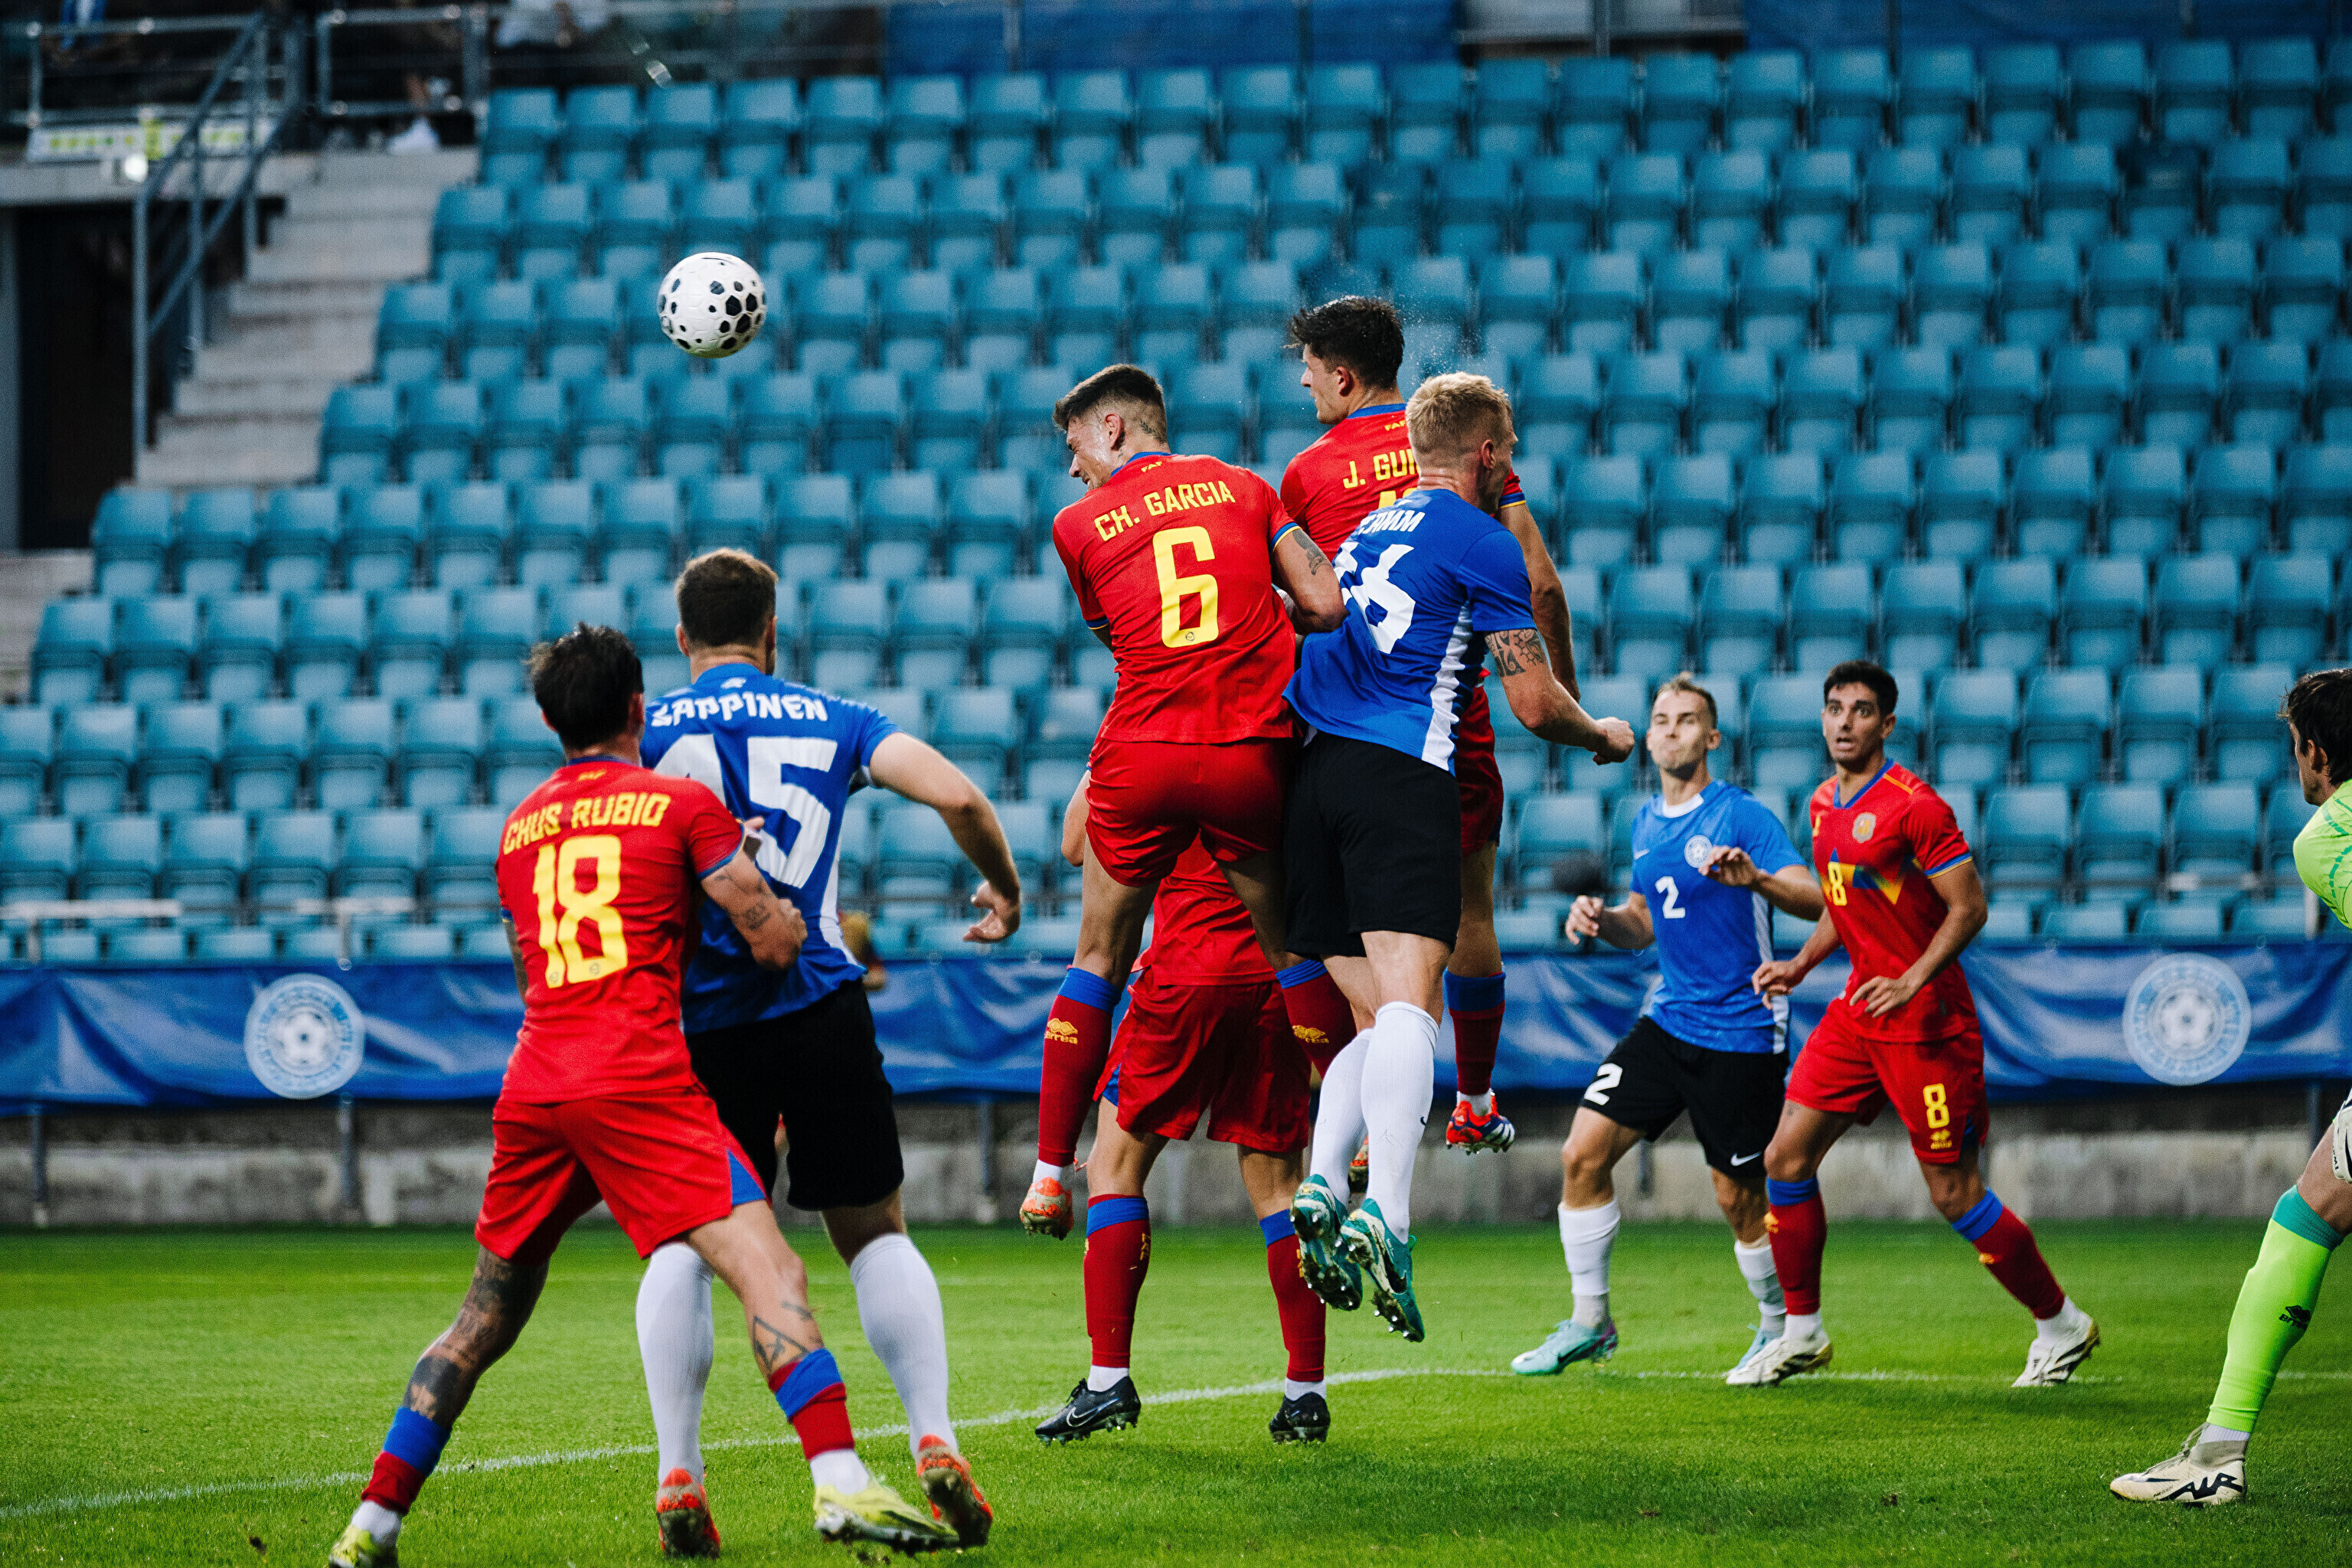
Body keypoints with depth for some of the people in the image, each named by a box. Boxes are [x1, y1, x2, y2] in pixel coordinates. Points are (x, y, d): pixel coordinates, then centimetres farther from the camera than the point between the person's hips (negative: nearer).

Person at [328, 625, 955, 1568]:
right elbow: (773, 943, 0)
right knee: (767, 1273, -12)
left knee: (487, 1315, 18)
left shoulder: (520, 828, 20)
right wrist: (802, 914, 23)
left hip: (531, 1088, 6)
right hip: (639, 1082, -6)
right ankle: (840, 1483, -30)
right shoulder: (682, 804, 4)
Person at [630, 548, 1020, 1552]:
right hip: (822, 1008, 1)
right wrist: (1005, 889, 16)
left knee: (682, 1242, 10)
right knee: (874, 1233, 14)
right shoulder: (833, 722, 10)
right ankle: (934, 1442, 2)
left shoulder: (648, 732, 7)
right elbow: (956, 796, -2)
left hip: (704, 1018, 0)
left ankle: (678, 1473, -2)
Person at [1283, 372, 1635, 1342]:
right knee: (1408, 1001, -17)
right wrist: (1605, 736, 19)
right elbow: (1534, 703, 1)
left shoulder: (1367, 529, 24)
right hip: (1401, 772, -7)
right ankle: (1385, 1216, -33)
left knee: (1378, 1015, 12)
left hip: (1313, 770, 7)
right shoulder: (1482, 543, 2)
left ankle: (1323, 1188, -10)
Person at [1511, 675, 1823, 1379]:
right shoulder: (1646, 822, 12)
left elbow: (1814, 900, -21)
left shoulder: (1743, 816, -11)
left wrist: (1757, 879, -40)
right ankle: (1590, 1321, 8)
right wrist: (1602, 918, 3)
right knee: (1583, 1155, -5)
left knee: (1739, 1200, -1)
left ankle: (1782, 1328, 22)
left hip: (1741, 1032, -6)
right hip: (1667, 1022, 6)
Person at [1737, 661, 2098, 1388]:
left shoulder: (1913, 805, -14)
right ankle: (1802, 1333, 14)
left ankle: (2061, 1324, 10)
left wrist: (1911, 981, -23)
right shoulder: (1826, 803, 11)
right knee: (1785, 1159, 2)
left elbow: (1969, 907, -15)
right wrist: (1800, 964, 10)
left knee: (1954, 1192, -5)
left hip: (1923, 1020, -8)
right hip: (1855, 1012, 8)